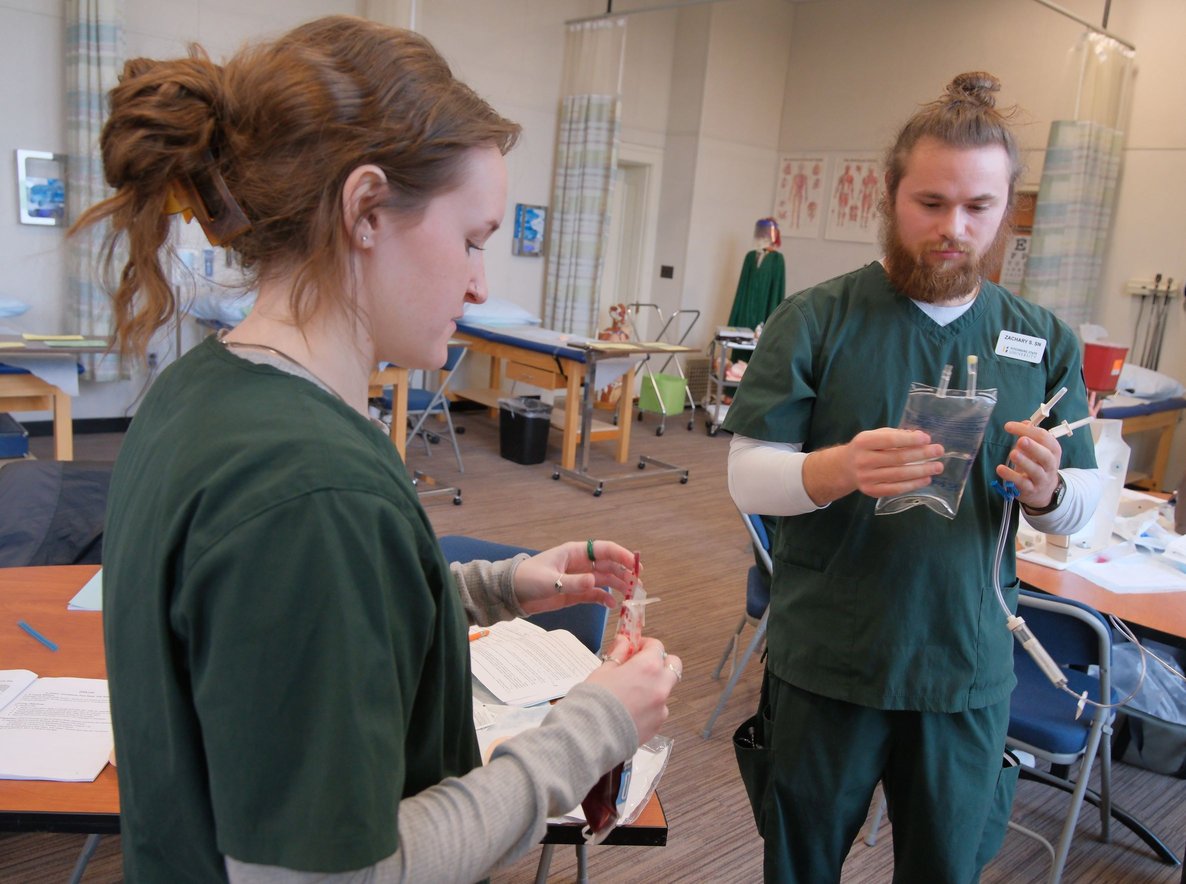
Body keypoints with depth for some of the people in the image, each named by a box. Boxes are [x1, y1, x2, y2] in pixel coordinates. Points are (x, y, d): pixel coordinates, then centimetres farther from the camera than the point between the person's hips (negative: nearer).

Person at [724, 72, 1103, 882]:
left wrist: (1049, 489, -20)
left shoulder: (1045, 343, 1)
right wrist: (838, 469, -32)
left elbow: (1082, 506, 4)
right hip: (824, 664, -2)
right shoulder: (815, 321, -9)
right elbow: (748, 475, -12)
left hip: (970, 672, 3)